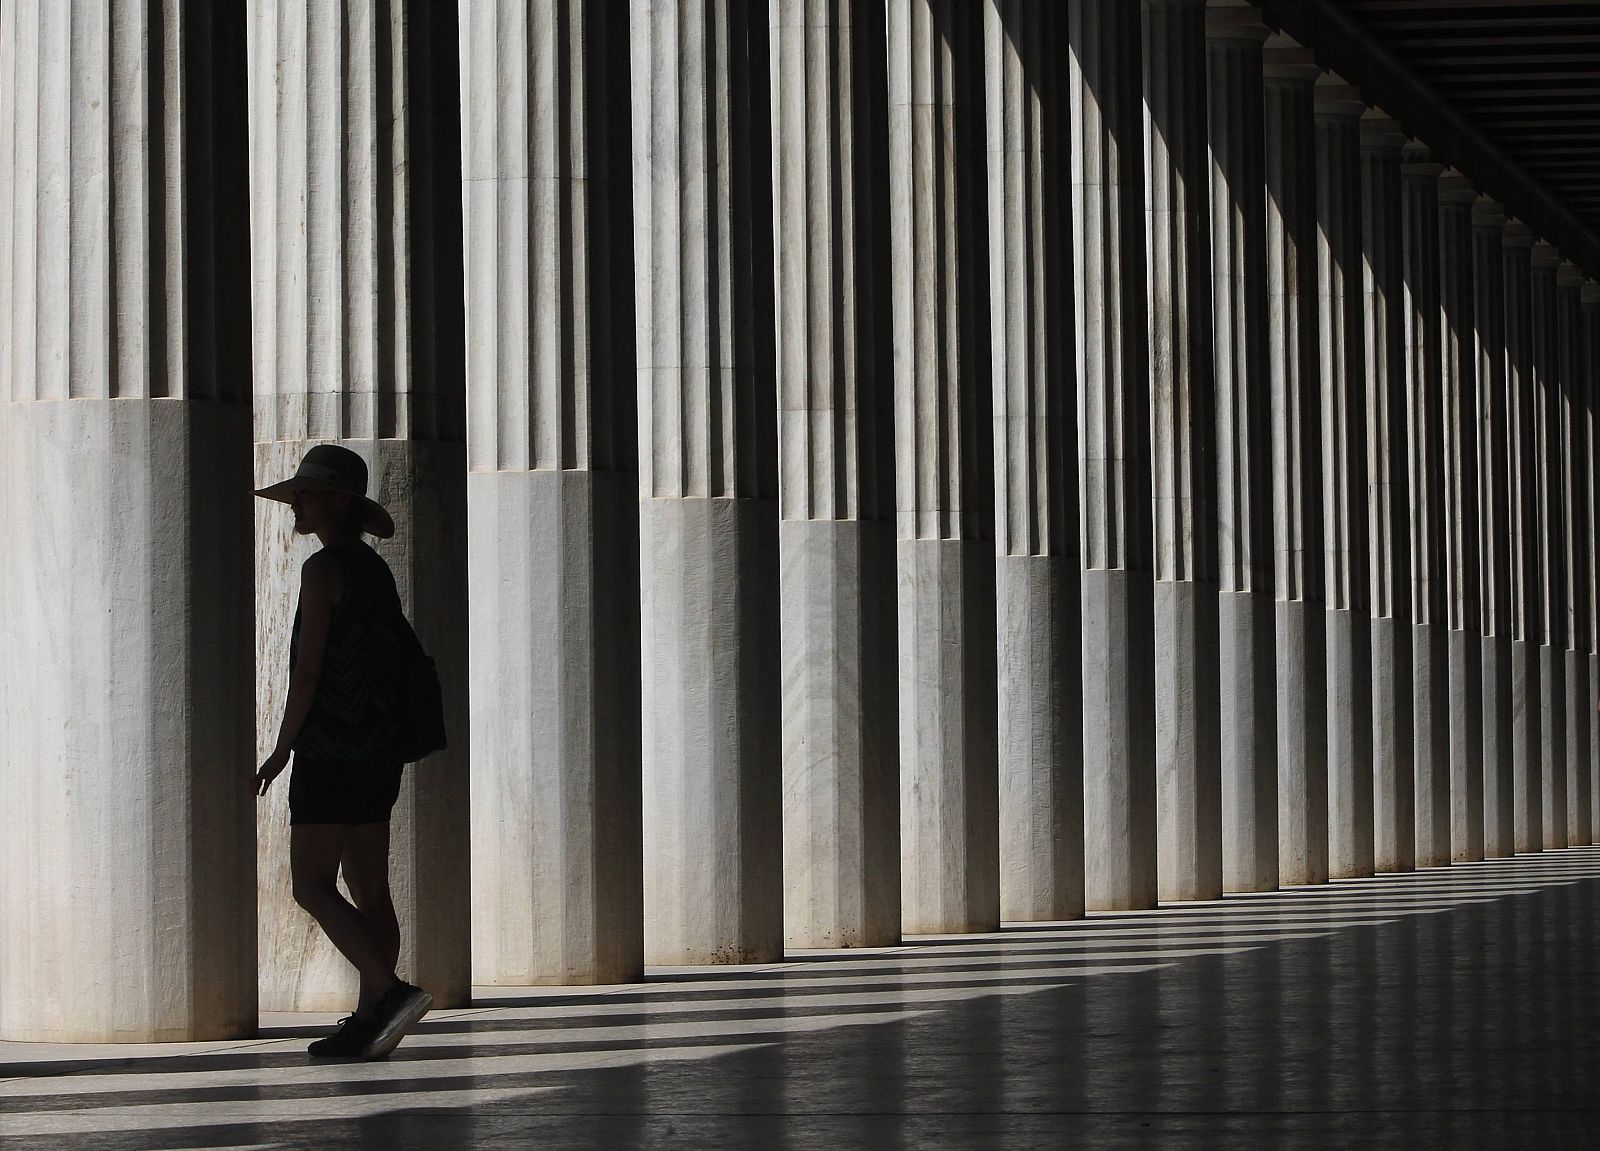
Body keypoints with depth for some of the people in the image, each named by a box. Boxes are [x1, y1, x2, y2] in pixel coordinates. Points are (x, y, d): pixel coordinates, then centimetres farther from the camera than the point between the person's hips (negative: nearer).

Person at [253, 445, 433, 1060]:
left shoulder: (324, 570, -12)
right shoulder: (376, 570, 14)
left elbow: (309, 669, -15)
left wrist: (281, 750, -8)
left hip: (332, 748, -9)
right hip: (380, 749, 9)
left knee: (312, 887, -7)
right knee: (369, 890, 8)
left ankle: (391, 989, -20)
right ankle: (370, 1020, 7)